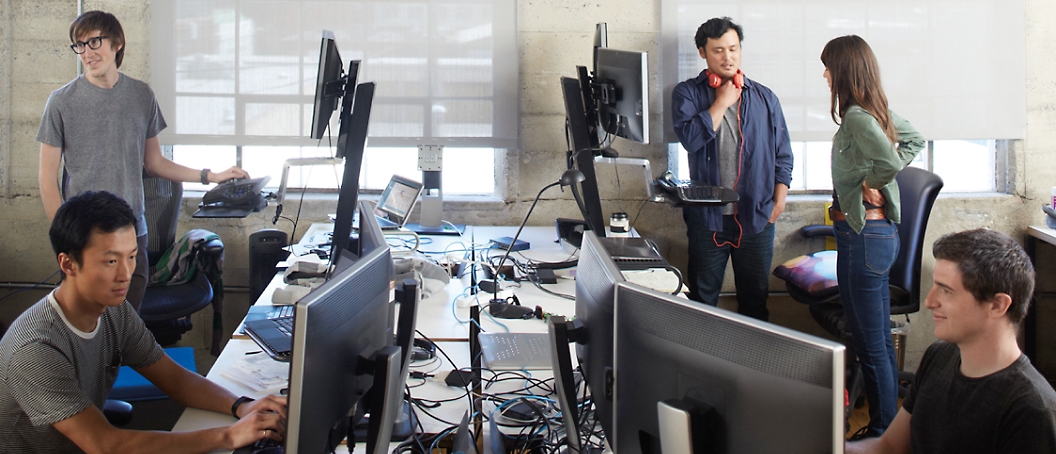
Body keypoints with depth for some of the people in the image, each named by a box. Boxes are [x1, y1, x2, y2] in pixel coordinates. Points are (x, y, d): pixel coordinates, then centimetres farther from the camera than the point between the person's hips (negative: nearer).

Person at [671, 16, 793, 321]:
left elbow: (782, 154, 10)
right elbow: (690, 138, -17)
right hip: (708, 216, -2)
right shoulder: (688, 94, 0)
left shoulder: (764, 98, 8)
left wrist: (779, 199, 2)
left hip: (757, 216, 2)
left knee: (755, 296, 12)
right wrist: (722, 102, -10)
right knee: (702, 296, 8)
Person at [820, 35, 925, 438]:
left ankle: (882, 434, 9)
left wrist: (868, 182, -12)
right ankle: (889, 426, 28)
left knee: (869, 345, 0)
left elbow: (890, 162, -32)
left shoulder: (856, 116, -18)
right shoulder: (879, 112, 9)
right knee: (881, 341, 17)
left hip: (863, 234, -10)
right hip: (880, 230, 10)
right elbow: (914, 140, 25)